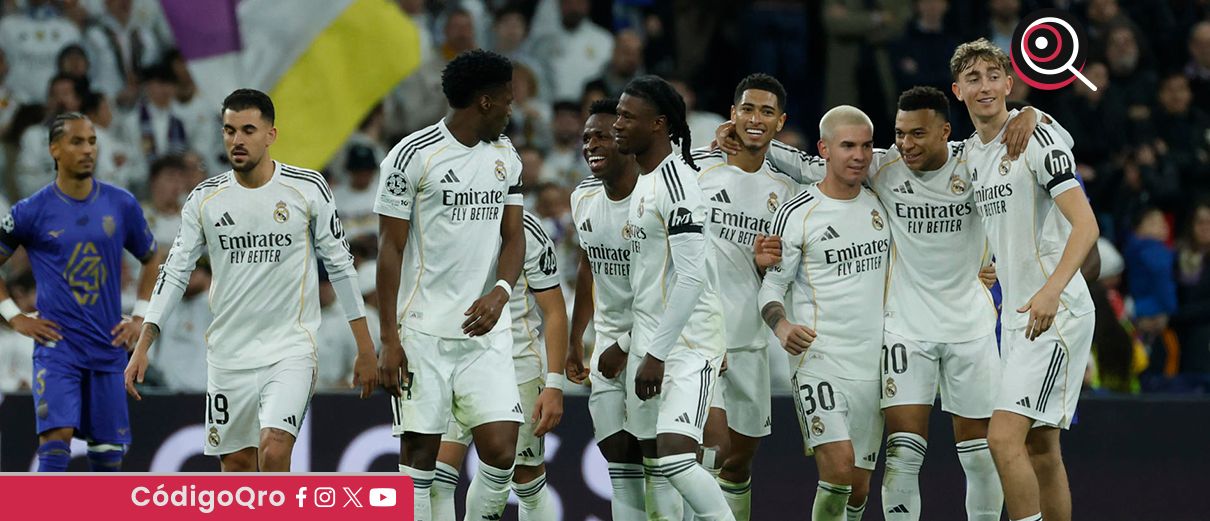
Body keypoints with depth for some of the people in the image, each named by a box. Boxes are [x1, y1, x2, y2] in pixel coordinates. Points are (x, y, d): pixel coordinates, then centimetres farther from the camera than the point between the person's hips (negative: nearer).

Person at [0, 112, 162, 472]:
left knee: (107, 450, 5)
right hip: (56, 345, -3)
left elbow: (151, 259, 20)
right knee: (57, 436, -18)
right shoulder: (32, 212, -2)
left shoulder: (121, 205, 6)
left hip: (108, 348, 3)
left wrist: (141, 317, 10)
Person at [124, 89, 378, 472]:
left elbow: (340, 265, 2)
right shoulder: (205, 199, 3)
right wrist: (143, 346, -2)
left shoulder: (307, 189, -3)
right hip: (228, 353, 3)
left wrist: (365, 349, 1)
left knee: (273, 451, -22)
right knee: (236, 469, 7)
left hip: (291, 350, -3)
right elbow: (175, 273, 7)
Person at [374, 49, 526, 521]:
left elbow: (513, 236, 10)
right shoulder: (413, 156, -8)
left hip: (485, 328, 5)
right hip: (423, 333, -5)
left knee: (500, 450, -8)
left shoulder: (505, 156, 11)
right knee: (420, 453, -2)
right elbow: (390, 249, -7)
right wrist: (389, 339, -10)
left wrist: (500, 292, -12)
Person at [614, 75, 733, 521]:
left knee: (674, 458, -20)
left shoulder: (676, 183, -17)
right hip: (649, 341, 10)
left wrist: (657, 354, -21)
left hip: (688, 344, -10)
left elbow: (691, 278, -22)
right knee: (654, 465, 8)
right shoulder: (645, 179, 14)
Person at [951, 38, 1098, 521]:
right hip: (1017, 315, 9)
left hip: (1057, 313, -9)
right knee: (1040, 450, 9)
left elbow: (1085, 225, -19)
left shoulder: (1037, 140, -11)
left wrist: (1051, 291, -30)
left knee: (1004, 436, -18)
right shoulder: (970, 153, 14)